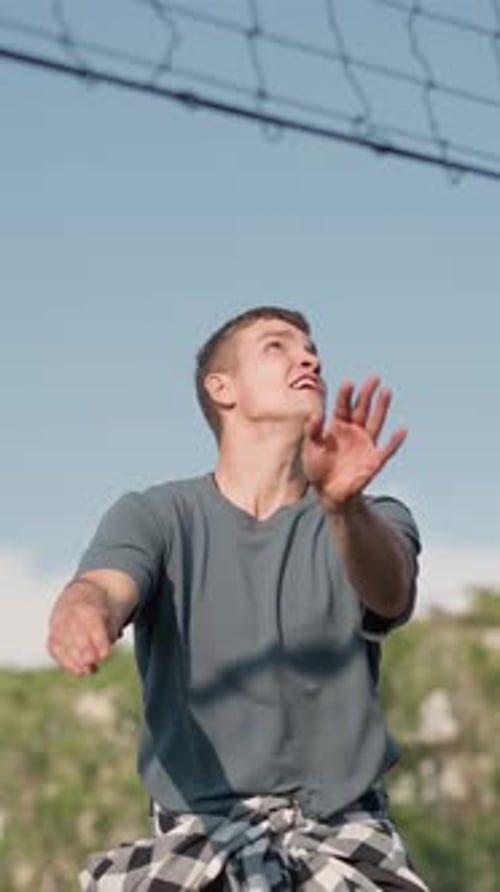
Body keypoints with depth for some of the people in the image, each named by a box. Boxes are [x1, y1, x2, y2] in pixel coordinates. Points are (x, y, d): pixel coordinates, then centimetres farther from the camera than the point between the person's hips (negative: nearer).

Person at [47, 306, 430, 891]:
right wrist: (80, 613, -41)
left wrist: (346, 506, -39)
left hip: (343, 828, 1)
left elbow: (388, 596, -15)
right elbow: (105, 587, -15)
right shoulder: (157, 515, 7)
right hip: (199, 828, 0)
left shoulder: (375, 521, 8)